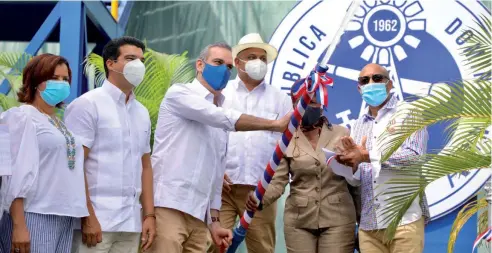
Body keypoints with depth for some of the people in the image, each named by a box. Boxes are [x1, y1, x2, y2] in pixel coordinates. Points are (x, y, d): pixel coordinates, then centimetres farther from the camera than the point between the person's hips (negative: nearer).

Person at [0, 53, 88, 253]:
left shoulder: (61, 124, 17)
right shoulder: (23, 117, -4)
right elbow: (17, 174, -12)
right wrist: (19, 226, -19)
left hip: (65, 219, 7)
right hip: (34, 218, -7)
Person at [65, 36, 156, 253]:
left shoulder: (142, 113, 16)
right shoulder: (88, 104, -4)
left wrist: (149, 215, 10)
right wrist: (88, 218, -16)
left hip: (131, 223, 6)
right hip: (97, 221, -6)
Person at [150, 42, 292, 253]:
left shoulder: (218, 121, 23)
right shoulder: (179, 94, 1)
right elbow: (225, 118, -14)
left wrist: (214, 221, 15)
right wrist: (274, 124, -14)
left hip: (198, 215, 8)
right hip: (168, 206, -8)